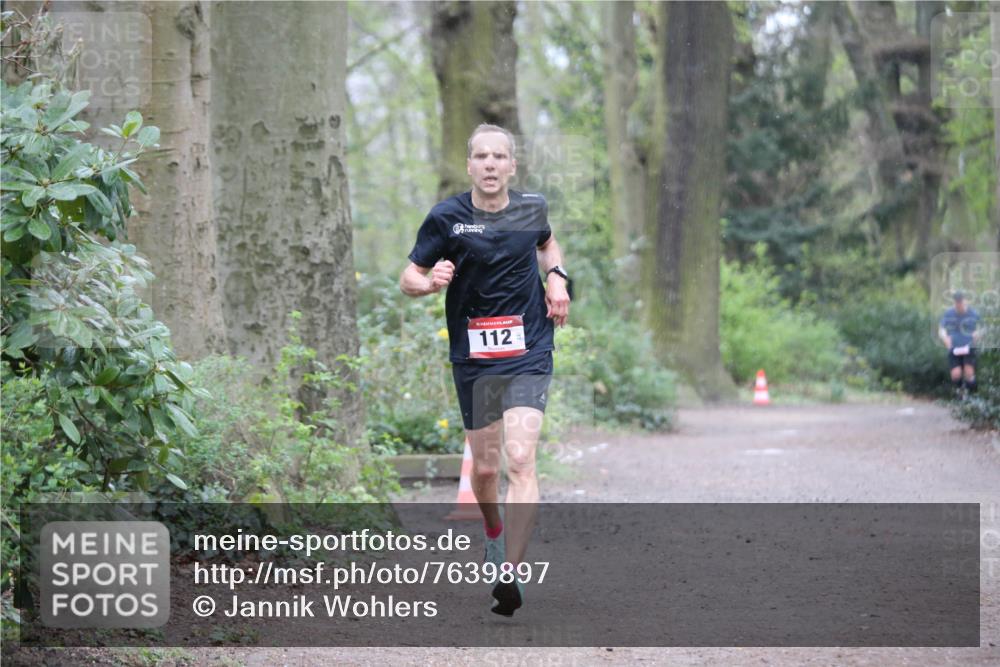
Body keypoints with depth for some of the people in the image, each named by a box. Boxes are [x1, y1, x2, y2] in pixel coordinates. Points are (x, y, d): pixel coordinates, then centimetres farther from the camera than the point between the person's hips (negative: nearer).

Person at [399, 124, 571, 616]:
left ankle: (511, 574, -18)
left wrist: (556, 277, 6)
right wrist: (431, 281, -24)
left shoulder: (532, 208, 2)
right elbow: (408, 279, -1)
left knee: (520, 459, -17)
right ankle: (493, 531, 43)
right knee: (483, 468, 10)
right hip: (472, 358, 0)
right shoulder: (446, 217, -6)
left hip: (528, 354, 0)